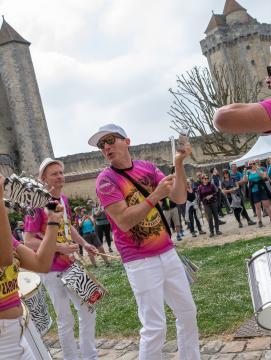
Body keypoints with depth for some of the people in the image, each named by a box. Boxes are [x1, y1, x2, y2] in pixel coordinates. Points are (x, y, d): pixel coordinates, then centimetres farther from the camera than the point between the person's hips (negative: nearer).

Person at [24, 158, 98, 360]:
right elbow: (28, 241, -19)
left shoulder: (64, 200, 6)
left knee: (88, 311, 14)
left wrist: (84, 244, 12)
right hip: (52, 270, -8)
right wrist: (59, 247, -26)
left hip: (70, 266, 8)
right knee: (66, 320, 2)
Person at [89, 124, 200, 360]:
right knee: (155, 327, -4)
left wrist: (179, 164, -13)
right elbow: (124, 221, -20)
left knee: (188, 312, 17)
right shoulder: (106, 180, -11)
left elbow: (179, 198, -1)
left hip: (168, 253, 6)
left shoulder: (147, 167, 4)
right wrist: (156, 195, -23)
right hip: (141, 262, -6)